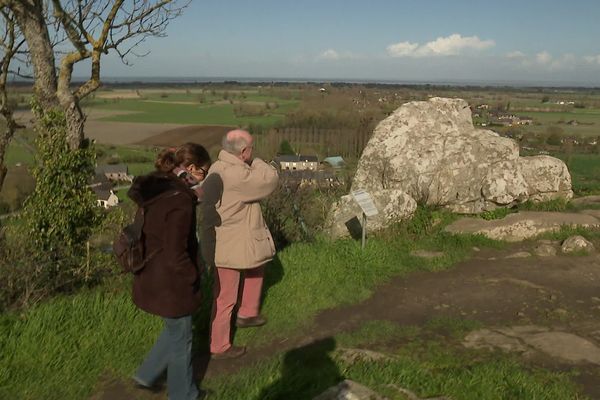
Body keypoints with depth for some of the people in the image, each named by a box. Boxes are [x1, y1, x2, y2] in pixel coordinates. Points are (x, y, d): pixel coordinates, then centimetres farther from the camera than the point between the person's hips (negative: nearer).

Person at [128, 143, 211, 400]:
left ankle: (147, 374, 39)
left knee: (175, 331, 28)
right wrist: (193, 277, -10)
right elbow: (176, 254, -27)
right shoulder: (180, 200, -27)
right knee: (181, 339, 13)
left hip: (152, 277, 9)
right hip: (171, 283, -9)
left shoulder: (152, 189, 1)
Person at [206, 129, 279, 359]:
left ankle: (247, 314, 41)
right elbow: (270, 178, -22)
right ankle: (220, 347, 19)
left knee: (257, 266, 29)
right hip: (230, 245, -10)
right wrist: (255, 162, -6)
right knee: (225, 297, 4)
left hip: (235, 240, 10)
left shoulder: (219, 168, 4)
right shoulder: (235, 175, -29)